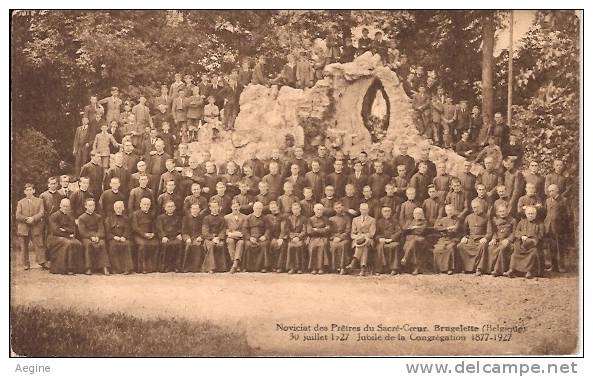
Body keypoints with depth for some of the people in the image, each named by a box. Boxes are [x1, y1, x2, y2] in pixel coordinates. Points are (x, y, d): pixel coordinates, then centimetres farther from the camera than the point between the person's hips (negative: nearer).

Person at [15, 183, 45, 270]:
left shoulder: (39, 201, 11)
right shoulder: (20, 202, 13)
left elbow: (41, 213, -2)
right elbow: (17, 216, 3)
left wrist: (33, 218, -18)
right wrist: (26, 219, -14)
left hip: (36, 227, -1)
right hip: (23, 228, 1)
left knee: (39, 245, -6)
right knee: (24, 247, 4)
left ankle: (42, 262, -5)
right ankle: (26, 264, 11)